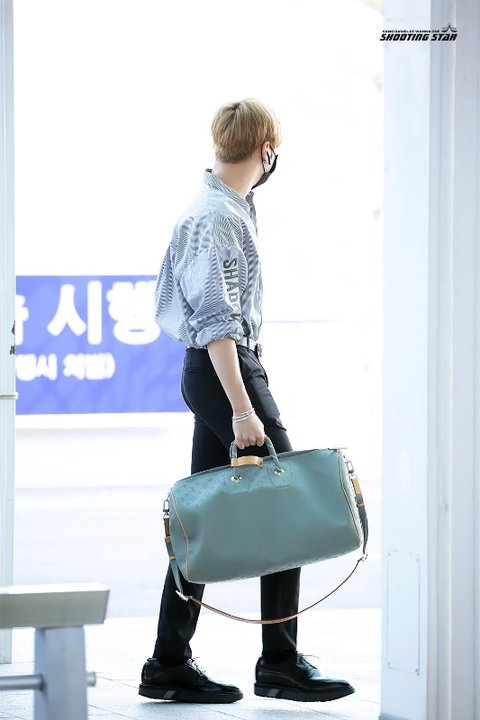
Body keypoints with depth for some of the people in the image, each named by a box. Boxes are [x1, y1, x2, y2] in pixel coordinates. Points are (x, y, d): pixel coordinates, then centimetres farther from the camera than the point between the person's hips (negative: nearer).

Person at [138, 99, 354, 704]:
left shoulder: (224, 207, 16)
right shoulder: (215, 217, -16)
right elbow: (216, 322, -22)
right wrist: (241, 409, -26)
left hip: (212, 373, 10)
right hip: (224, 371, -10)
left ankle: (170, 665, 11)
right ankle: (280, 665, -4)